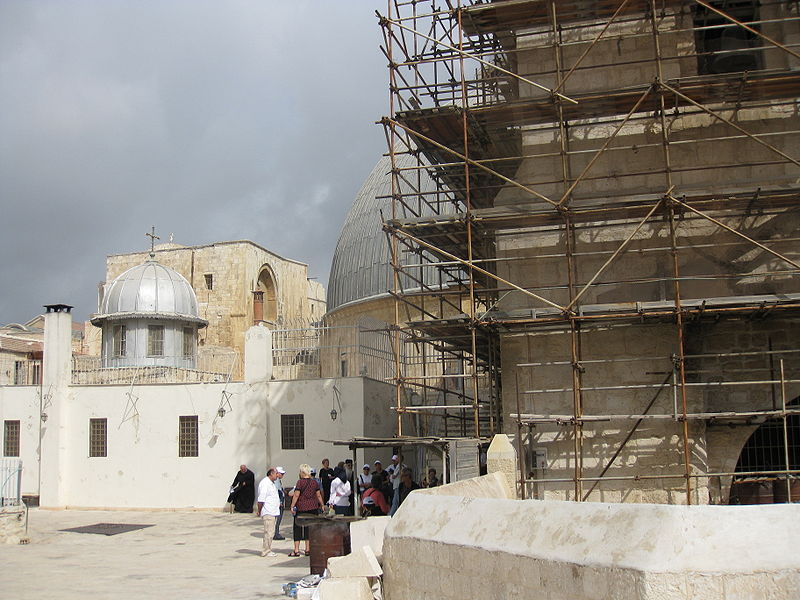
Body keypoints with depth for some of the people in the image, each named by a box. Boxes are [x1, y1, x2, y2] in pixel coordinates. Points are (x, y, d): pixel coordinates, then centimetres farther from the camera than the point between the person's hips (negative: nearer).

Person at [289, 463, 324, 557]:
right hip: (313, 507, 4)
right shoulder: (314, 482, 5)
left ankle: (296, 550, 2)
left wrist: (292, 506, -7)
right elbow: (318, 495, 10)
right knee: (310, 528, 9)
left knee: (298, 528, 4)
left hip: (301, 507, -4)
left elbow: (296, 495, -12)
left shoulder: (300, 482, -8)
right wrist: (322, 505, 22)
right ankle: (308, 549, 10)